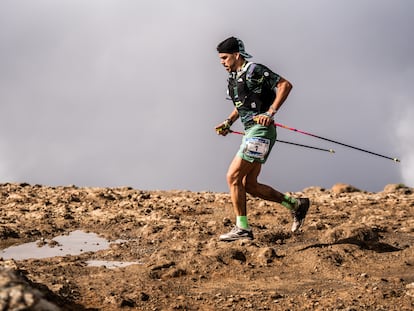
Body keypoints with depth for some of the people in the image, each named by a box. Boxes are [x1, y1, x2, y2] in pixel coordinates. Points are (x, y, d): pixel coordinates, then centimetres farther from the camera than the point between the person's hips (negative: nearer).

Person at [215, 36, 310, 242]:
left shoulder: (255, 71, -9)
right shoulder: (233, 78, 18)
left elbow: (285, 85, -16)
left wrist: (270, 112, -22)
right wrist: (228, 122, 17)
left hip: (260, 131, -10)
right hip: (250, 132, 10)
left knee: (233, 177, -12)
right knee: (249, 186, 7)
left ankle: (242, 228, -8)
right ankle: (295, 205, 16)